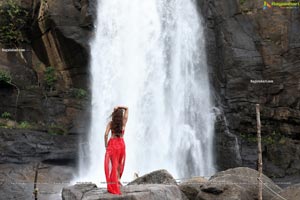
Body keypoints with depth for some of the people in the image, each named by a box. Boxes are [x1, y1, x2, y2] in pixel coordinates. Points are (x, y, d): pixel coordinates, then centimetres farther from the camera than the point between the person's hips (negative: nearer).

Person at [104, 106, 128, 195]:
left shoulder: (110, 123, -5)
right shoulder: (124, 122, -1)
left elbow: (106, 134, -15)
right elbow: (127, 108, 11)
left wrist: (106, 145, -4)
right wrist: (119, 107, -3)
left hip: (112, 144, -2)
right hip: (121, 144, 2)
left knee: (112, 165, 1)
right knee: (119, 164, 19)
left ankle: (113, 186, -2)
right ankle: (118, 180, 20)